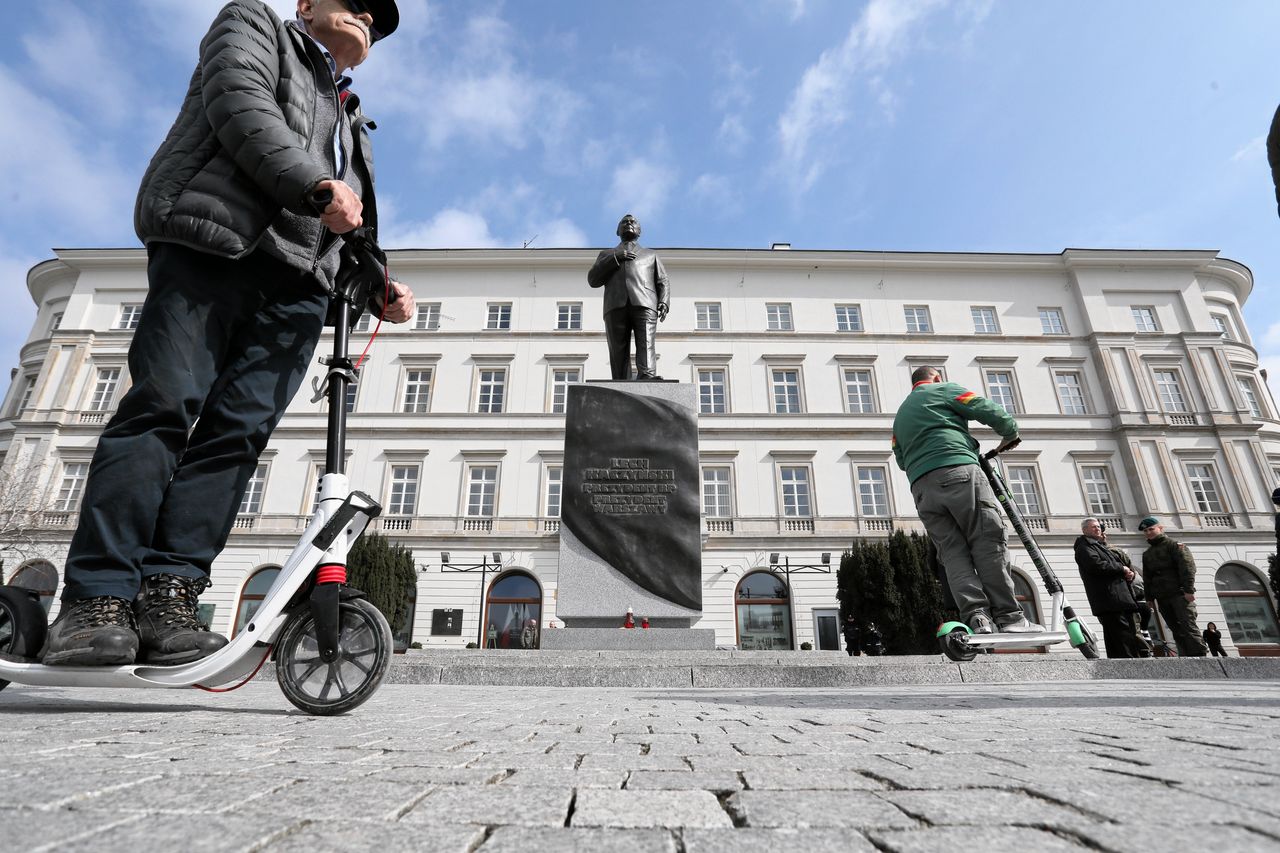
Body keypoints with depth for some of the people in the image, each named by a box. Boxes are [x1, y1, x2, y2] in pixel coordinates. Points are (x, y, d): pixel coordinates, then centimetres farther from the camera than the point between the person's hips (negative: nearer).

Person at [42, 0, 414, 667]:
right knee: (164, 406, -14)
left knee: (238, 431, -11)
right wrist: (318, 185, -14)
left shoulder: (350, 122, 36)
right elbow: (241, 100, -1)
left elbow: (354, 234, 28)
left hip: (299, 283, 5)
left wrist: (381, 290, 10)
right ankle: (97, 600, -13)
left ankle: (169, 595, -13)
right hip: (212, 239, -4)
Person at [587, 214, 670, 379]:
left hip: (644, 304, -1)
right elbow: (593, 279, 17)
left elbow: (663, 282, 21)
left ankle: (647, 377, -46)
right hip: (616, 306, 1)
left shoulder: (650, 254, 34)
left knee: (646, 343, -26)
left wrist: (664, 302, -1)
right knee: (619, 353, -14)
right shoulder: (606, 254, 33)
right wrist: (615, 257, 4)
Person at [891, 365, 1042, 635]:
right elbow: (989, 410, 7)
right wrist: (1011, 433, 23)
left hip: (920, 486, 6)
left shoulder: (900, 414, 32)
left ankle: (975, 615, -15)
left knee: (952, 551, 0)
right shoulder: (944, 389, 15)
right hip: (957, 470, -5)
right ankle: (1009, 617, -11)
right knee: (989, 541, -6)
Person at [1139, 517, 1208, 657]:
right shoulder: (1147, 554, 20)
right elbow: (1147, 578, 21)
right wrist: (1149, 597, 13)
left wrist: (1188, 589, -18)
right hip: (1162, 598, 6)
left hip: (1180, 594, -6)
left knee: (1188, 627, -13)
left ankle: (1200, 656, -14)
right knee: (1177, 631, 3)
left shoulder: (1174, 545, 2)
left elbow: (1187, 566, -9)